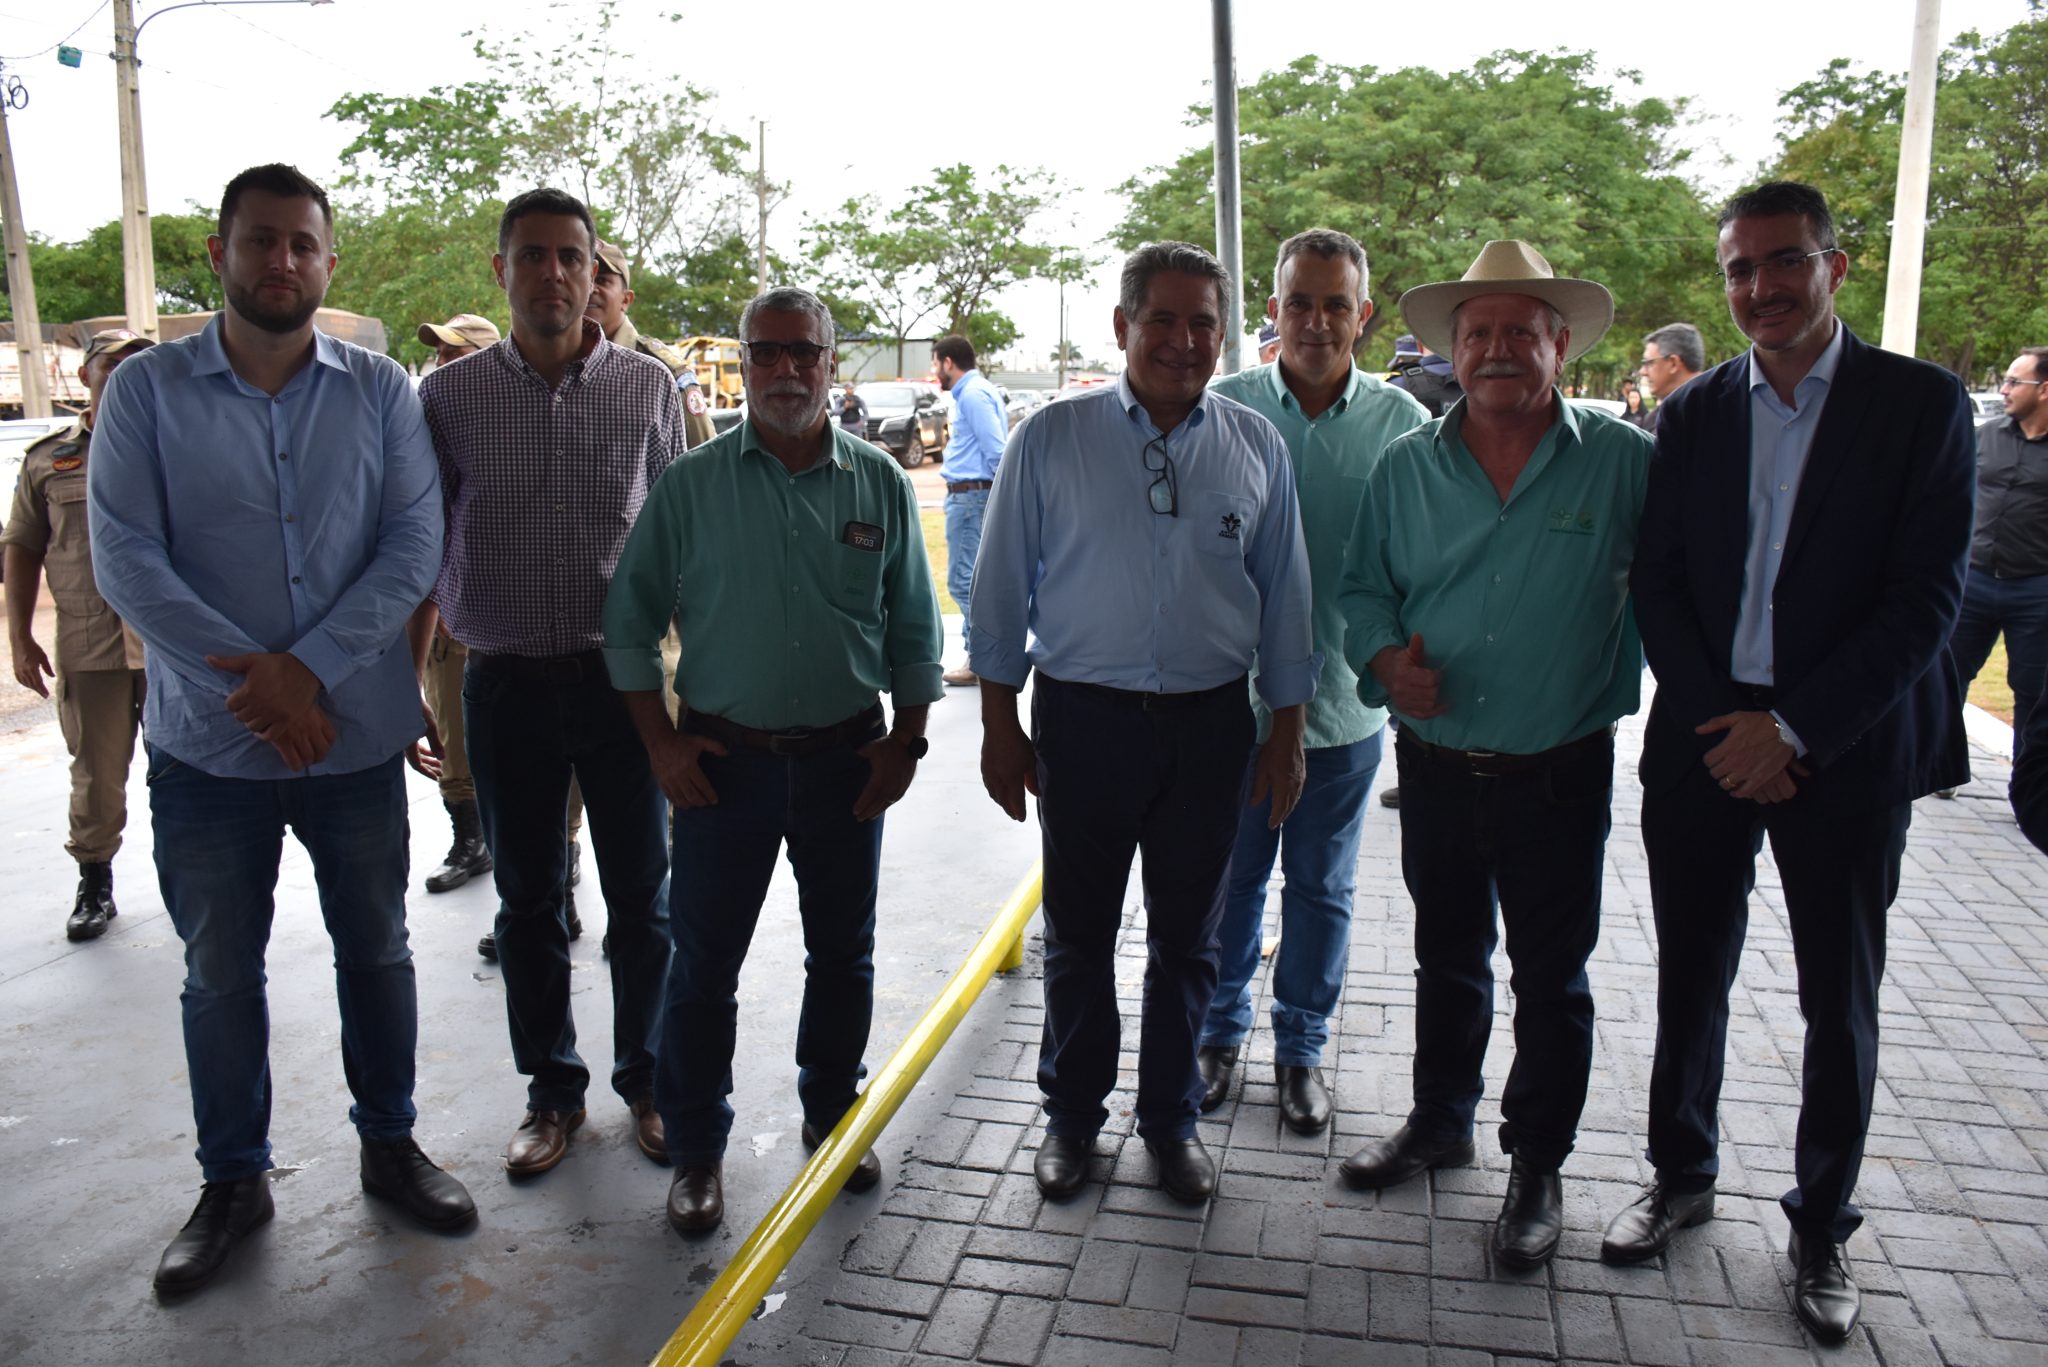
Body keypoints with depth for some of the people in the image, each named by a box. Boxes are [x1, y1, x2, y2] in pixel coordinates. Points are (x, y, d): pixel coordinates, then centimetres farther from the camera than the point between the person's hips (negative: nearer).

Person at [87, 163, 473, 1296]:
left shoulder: (380, 389, 0)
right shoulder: (146, 390, -2)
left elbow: (414, 545, -7)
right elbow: (126, 560, -9)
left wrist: (308, 669, -17)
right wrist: (256, 688, -17)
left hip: (357, 734, 1)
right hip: (207, 745, 0)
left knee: (375, 948, 14)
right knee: (220, 970, 12)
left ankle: (389, 1142, 33)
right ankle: (232, 1180, 31)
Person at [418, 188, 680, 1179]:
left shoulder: (647, 387, 1)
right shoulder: (449, 395, 1)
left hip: (622, 677, 0)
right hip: (506, 686, 1)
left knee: (641, 897, 8)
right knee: (528, 901, 12)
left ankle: (647, 1082, 27)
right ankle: (551, 1091, 29)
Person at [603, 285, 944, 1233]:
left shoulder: (880, 485, 2)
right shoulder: (691, 485, -2)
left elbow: (914, 628, 8)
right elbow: (629, 621, 3)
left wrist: (906, 739, 2)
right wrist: (661, 742, -4)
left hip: (847, 757, 2)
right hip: (725, 758, -1)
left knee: (842, 952, 14)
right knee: (704, 961, 6)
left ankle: (832, 1111, 35)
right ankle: (696, 1147, 23)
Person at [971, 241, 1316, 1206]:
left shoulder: (1255, 448, 4)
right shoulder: (1051, 439, -2)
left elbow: (1283, 594, 9)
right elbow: (1002, 587, 1)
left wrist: (1286, 730, 7)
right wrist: (1000, 725, -1)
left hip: (1210, 723, 2)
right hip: (1084, 717, -1)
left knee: (1187, 938, 13)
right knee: (1077, 934, 11)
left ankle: (1172, 1118, 32)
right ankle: (1071, 1115, 31)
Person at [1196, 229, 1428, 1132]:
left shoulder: (1402, 424, -3)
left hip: (1345, 702, 1)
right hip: (1233, 695, 0)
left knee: (1322, 888, 15)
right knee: (1229, 878, 13)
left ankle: (1301, 1047, 34)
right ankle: (1220, 1032, 34)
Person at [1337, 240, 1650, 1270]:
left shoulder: (1625, 462, -5)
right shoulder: (1405, 469, 2)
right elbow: (1363, 586, 9)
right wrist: (1383, 654, -10)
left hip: (1559, 774, -2)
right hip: (1436, 767, 3)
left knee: (1550, 980, 11)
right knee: (1446, 960, 19)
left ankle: (1537, 1168, 29)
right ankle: (1439, 1122, 40)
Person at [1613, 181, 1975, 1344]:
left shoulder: (1922, 402, -4)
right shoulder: (1693, 413, 5)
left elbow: (1927, 596, -10)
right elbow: (1658, 584, 3)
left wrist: (1795, 729, -15)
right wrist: (1717, 724, -9)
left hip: (1846, 748, -2)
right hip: (1707, 740, 2)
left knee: (1841, 1003, 10)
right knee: (1692, 978, 12)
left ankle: (1823, 1224, 28)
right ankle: (1683, 1174, 33)